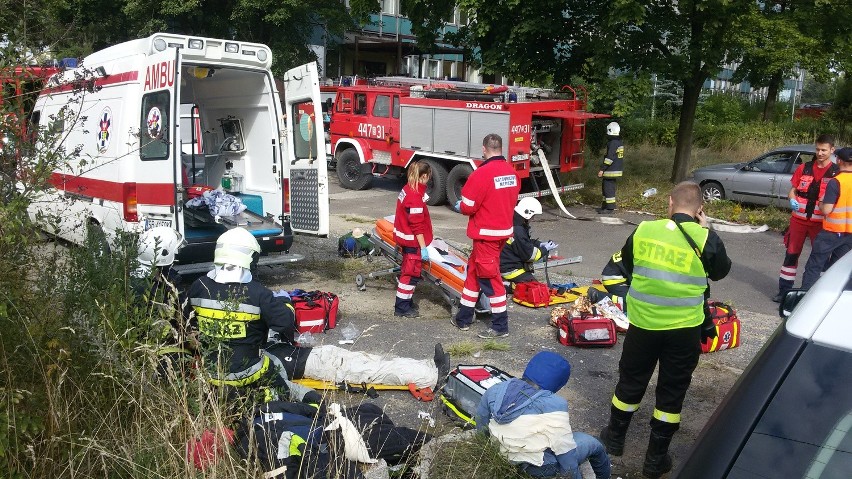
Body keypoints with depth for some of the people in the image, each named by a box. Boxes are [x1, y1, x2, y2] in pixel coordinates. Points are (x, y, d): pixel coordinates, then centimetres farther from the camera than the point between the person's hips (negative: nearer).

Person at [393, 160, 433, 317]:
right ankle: (402, 308, 9)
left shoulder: (407, 189, 3)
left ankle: (405, 302, 31)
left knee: (408, 270, 20)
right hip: (413, 241, -10)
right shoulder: (415, 197, -25)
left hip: (405, 238, 10)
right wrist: (423, 247, -20)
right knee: (411, 273, 1)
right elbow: (417, 226, -24)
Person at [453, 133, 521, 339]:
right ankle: (463, 318, 28)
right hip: (504, 230, 8)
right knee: (474, 270, 18)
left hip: (486, 234, -8)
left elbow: (468, 206, -17)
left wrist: (460, 206, 4)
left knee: (490, 277, 1)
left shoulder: (482, 173, -20)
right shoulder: (511, 172, 3)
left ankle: (500, 326, 10)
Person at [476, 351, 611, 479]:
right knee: (592, 443, 18)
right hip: (541, 467, -6)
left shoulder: (495, 390, -7)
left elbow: (482, 428, 7)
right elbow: (565, 451, -17)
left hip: (509, 457, 6)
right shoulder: (553, 405, -24)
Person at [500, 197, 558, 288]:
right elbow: (529, 255, -17)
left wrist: (540, 244, 6)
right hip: (510, 269, -10)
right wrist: (545, 249, -4)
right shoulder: (517, 231, -27)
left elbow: (525, 242, 20)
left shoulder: (512, 224, 4)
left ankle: (505, 283, 8)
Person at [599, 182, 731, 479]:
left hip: (643, 323, 2)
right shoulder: (706, 239, -12)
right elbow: (720, 272, 7)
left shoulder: (643, 231, -6)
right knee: (672, 392, 12)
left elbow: (627, 264, 11)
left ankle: (615, 438, 37)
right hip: (684, 329, -2)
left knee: (630, 382, 19)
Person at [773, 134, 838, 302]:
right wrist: (792, 200, -10)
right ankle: (784, 291, 15)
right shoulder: (804, 168, 5)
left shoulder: (836, 173, -2)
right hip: (798, 219, 2)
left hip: (820, 223, -2)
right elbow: (792, 190, 11)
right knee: (791, 255, 7)